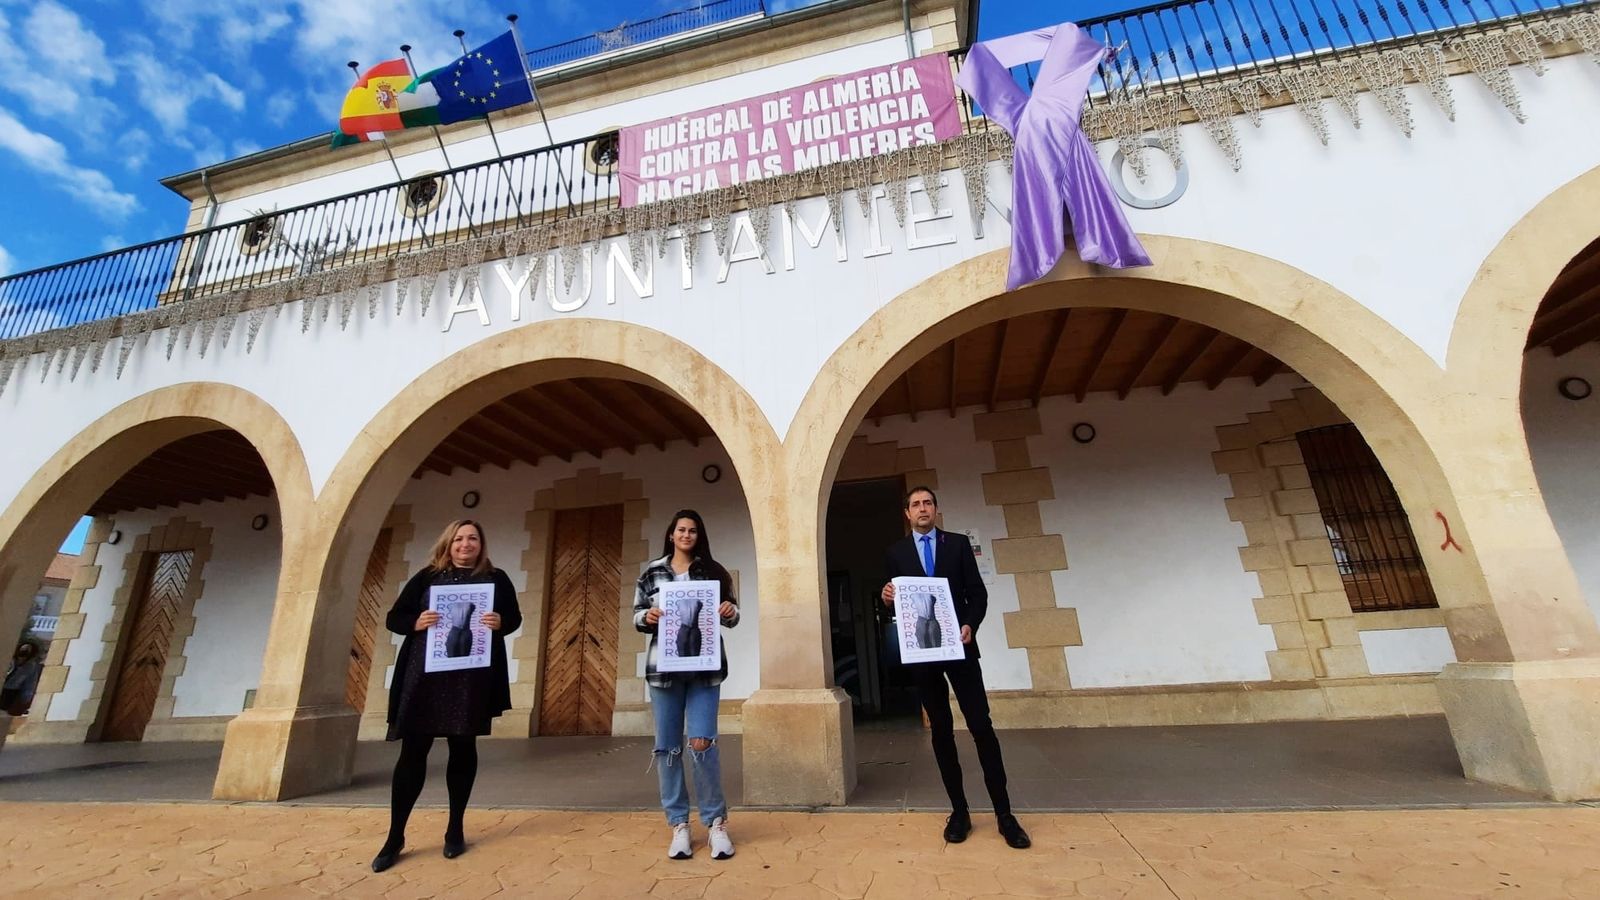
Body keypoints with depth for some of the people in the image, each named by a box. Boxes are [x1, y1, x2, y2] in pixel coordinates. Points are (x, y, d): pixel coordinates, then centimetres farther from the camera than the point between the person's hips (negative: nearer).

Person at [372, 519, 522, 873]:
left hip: (472, 678, 0)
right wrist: (416, 622, -14)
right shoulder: (427, 576, 7)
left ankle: (455, 828, 25)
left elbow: (515, 617, 7)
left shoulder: (496, 579, 6)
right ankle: (395, 837, 20)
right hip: (424, 675, 0)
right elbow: (394, 618, 7)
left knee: (463, 747, 9)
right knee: (413, 751, 3)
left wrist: (501, 623, -16)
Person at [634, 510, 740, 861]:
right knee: (667, 746, 7)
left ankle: (716, 822, 13)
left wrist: (730, 612, -13)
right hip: (663, 667, 2)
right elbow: (637, 615, 10)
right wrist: (647, 617, -12)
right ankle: (679, 824, 23)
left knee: (702, 743, -6)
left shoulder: (713, 572, 5)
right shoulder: (651, 573, 7)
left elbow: (731, 614, 9)